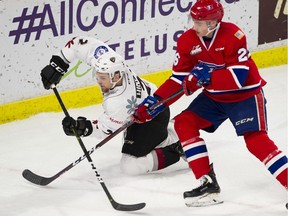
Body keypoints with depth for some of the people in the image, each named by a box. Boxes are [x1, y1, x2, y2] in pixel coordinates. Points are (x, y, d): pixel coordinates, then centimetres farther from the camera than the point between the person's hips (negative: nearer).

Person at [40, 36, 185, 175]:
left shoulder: (119, 102, -41)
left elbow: (106, 129, -28)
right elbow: (81, 43, -19)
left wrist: (85, 128, -45)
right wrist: (58, 64, -23)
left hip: (154, 117, -9)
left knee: (130, 166, -11)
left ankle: (174, 153, 1)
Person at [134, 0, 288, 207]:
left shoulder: (233, 35, -26)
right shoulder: (187, 41, -9)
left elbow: (239, 76, -31)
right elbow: (179, 79, -3)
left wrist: (206, 77, -38)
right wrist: (154, 103, -13)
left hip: (245, 94, -7)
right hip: (214, 96, 7)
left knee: (256, 140, -21)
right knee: (184, 123, -6)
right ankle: (208, 183, -4)